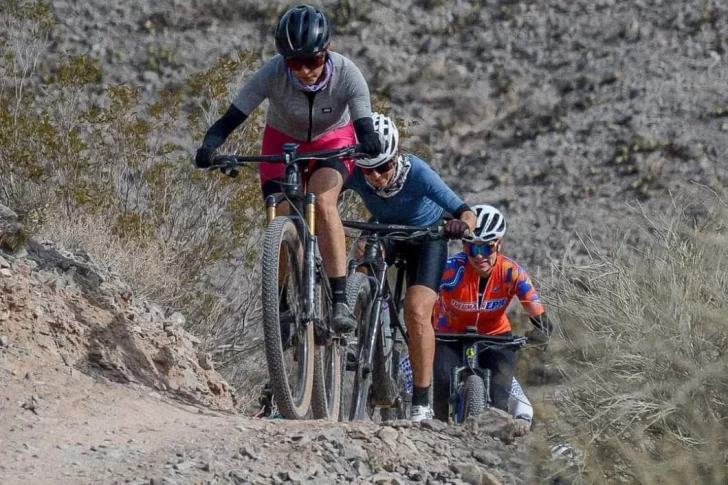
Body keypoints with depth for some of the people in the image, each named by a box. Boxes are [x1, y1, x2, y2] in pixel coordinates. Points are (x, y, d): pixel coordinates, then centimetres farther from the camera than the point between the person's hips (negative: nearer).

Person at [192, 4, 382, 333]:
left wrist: (369, 144, -62)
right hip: (283, 141, 1)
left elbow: (364, 125, -38)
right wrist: (209, 148, -52)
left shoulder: (347, 75, -32)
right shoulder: (272, 74, -32)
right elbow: (230, 120, -32)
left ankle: (340, 302, -30)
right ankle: (282, 308, 9)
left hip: (333, 139, -1)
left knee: (323, 203, -29)